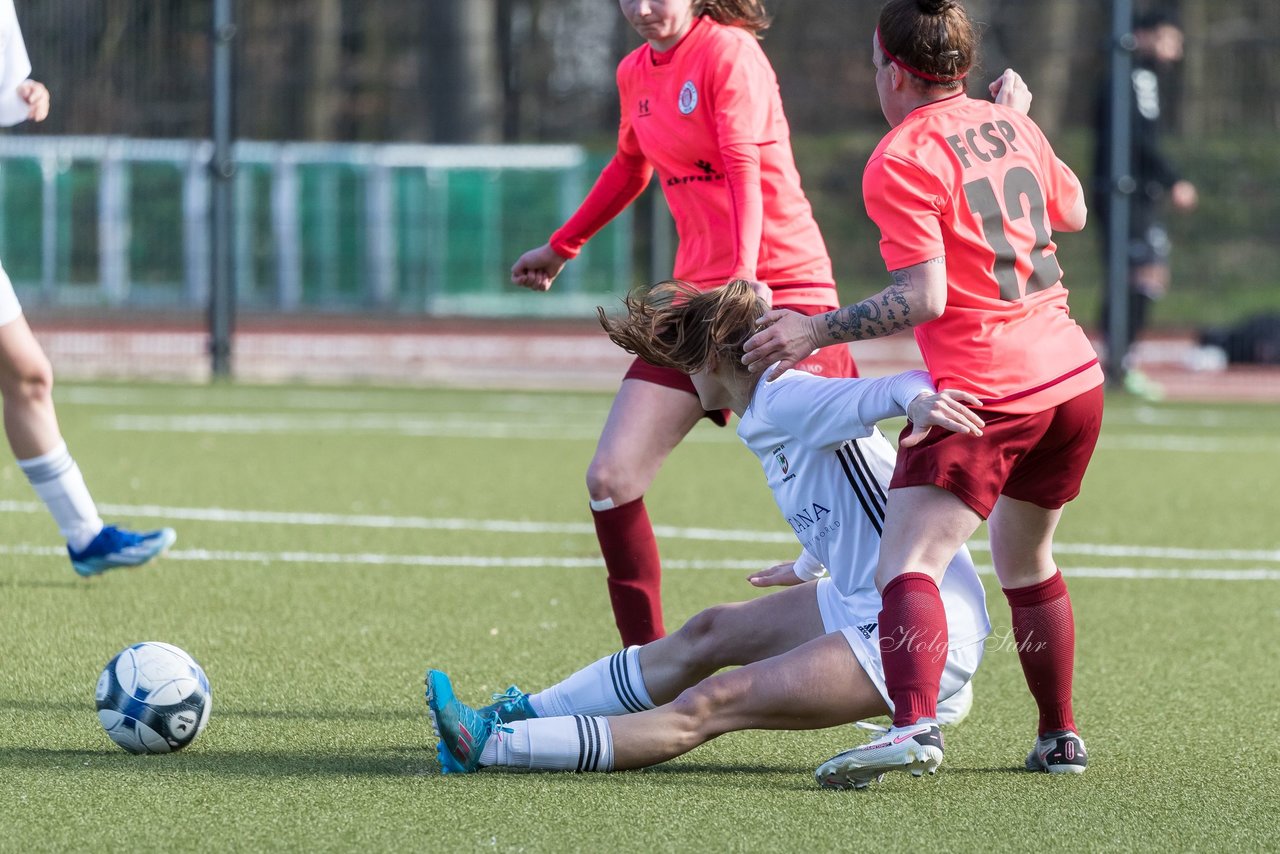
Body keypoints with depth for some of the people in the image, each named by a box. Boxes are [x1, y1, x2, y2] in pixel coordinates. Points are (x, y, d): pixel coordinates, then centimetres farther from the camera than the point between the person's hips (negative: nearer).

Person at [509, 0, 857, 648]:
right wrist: (561, 247, 38)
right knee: (611, 478, -5)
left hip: (782, 285, -7)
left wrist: (747, 271, -36)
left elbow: (745, 171, -22)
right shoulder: (636, 73, 12)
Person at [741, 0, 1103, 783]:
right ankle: (1061, 736, 28)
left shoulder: (900, 161, -10)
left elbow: (924, 297, -17)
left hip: (987, 392, -8)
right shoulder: (1008, 126, 11)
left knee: (909, 564, -15)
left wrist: (816, 332, -12)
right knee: (1027, 560, 24)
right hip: (1075, 379, 8)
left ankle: (912, 720, -37)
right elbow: (1073, 213, 30)